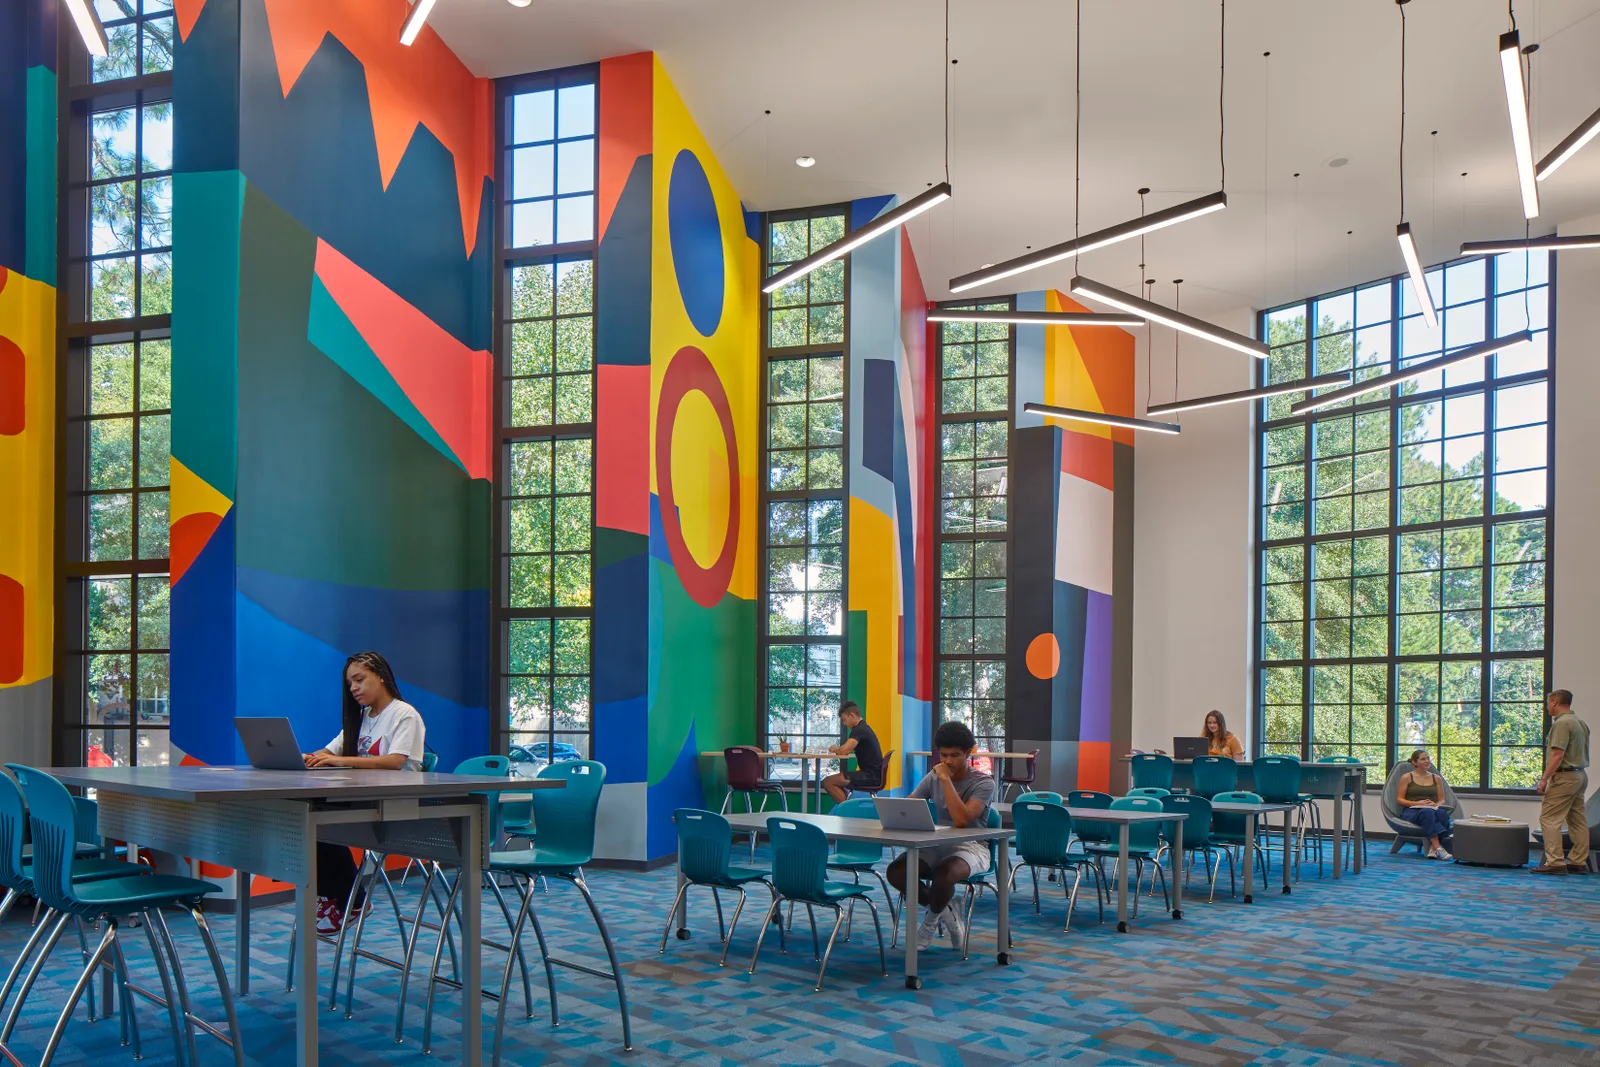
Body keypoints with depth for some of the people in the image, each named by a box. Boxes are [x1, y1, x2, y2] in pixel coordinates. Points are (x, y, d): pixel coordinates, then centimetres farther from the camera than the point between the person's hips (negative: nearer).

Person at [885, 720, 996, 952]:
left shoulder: (983, 783, -11)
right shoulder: (934, 777, 7)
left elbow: (962, 820, -26)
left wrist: (946, 779, -23)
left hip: (970, 847, -5)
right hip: (938, 845, 5)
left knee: (943, 876, -38)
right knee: (896, 872, -22)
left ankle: (932, 920, -1)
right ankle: (946, 911, 2)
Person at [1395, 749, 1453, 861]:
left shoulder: (1436, 778, 19)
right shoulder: (1406, 777, 8)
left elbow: (1442, 800, 17)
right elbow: (1399, 800, 3)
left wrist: (1436, 804, -7)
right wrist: (1417, 803, -13)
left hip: (1432, 810, 3)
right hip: (1411, 812, -3)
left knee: (1442, 813, -35)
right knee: (1427, 812, -40)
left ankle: (1432, 847, -40)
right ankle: (1437, 848, -51)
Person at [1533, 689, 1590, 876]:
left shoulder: (1562, 723, -15)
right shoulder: (1581, 723, 15)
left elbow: (1558, 755, -21)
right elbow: (1581, 753, 19)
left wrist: (1544, 779, -17)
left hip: (1565, 776, -10)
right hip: (1580, 775, 10)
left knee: (1549, 819, -9)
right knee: (1578, 820, 11)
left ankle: (1555, 862, -13)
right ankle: (1578, 862, 15)